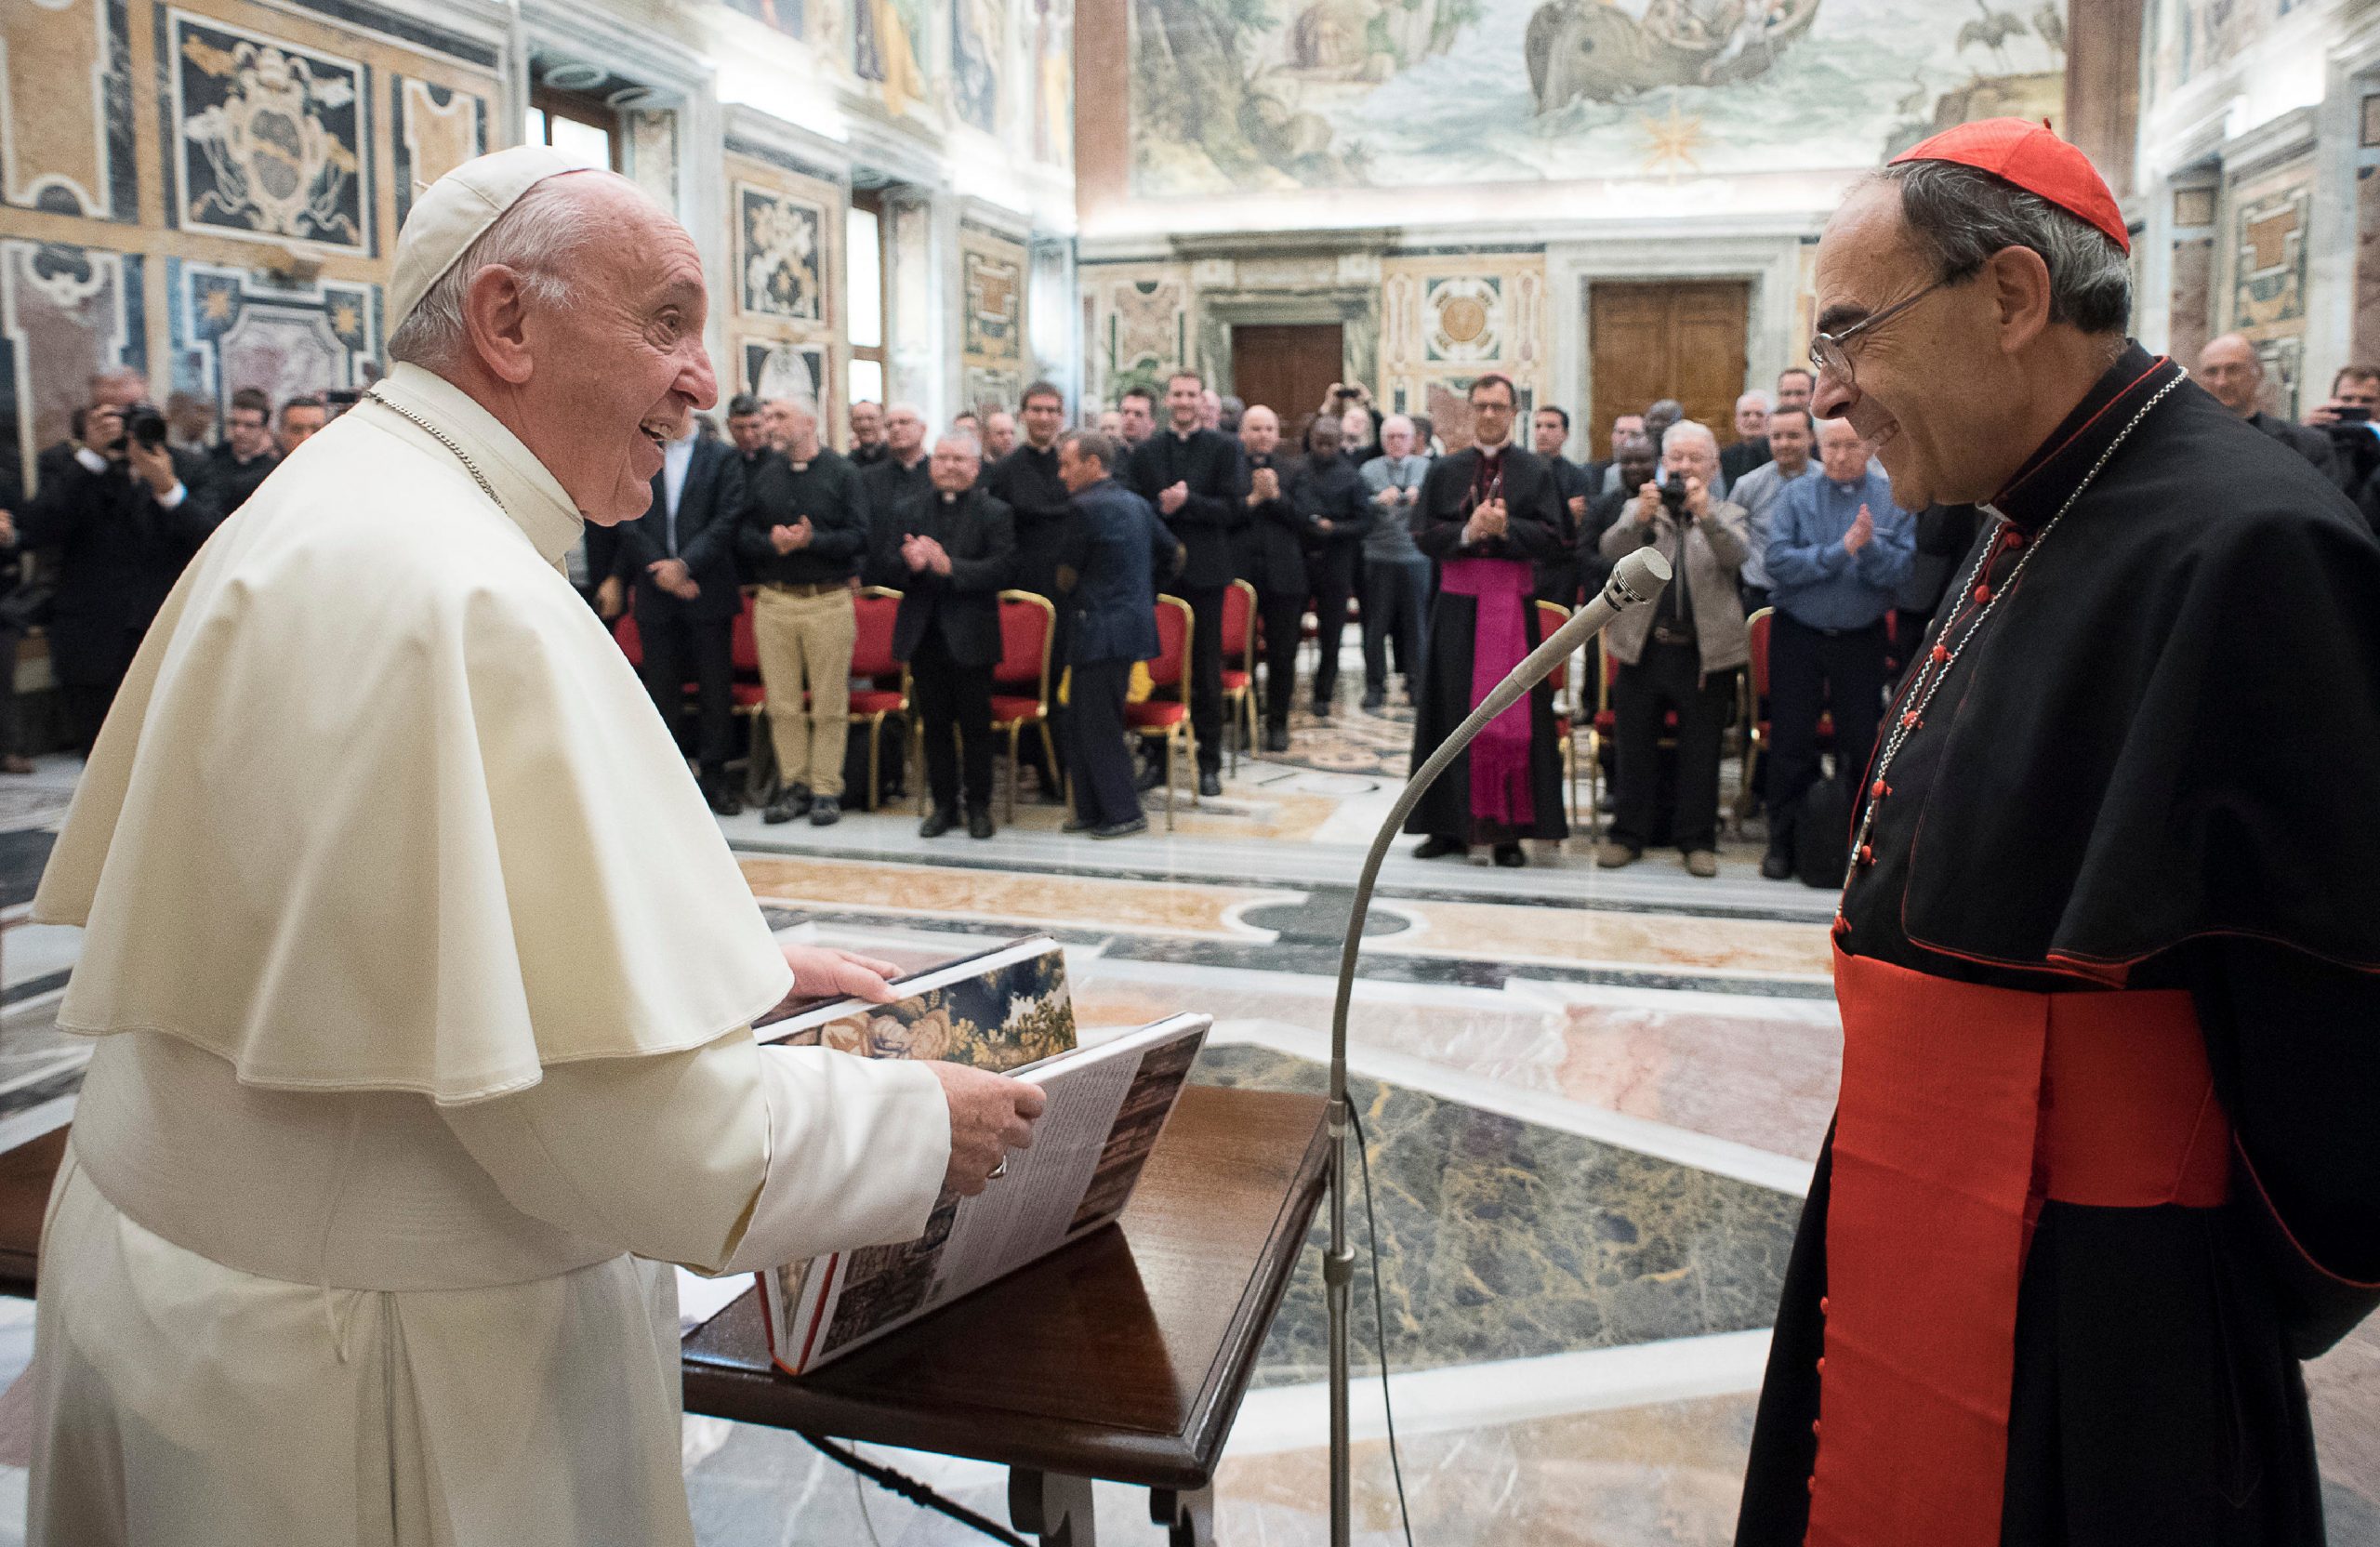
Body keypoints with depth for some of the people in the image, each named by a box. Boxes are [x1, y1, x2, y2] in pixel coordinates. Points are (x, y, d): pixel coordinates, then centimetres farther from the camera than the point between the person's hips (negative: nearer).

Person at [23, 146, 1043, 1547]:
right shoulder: (463, 597, -27)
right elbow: (627, 1117, -29)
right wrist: (919, 1123, -14)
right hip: (352, 1353, -9)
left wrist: (731, 964, 10)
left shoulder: (318, 514, 6)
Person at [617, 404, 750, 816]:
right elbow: (629, 522, 4)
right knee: (662, 689, 6)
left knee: (716, 687, 2)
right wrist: (659, 568, -9)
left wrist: (685, 565, -14)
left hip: (707, 592, -2)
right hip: (655, 593, 2)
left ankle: (714, 775, 11)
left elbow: (727, 520, -6)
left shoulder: (723, 459, 3)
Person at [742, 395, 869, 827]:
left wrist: (811, 540, -19)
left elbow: (859, 537, -7)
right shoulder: (764, 475, 12)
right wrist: (772, 544, -12)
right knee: (781, 703, 4)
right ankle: (793, 786, 13)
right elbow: (743, 533, 8)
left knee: (829, 705, 0)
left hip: (829, 600, -3)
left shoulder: (843, 473, 1)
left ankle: (826, 789, 7)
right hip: (774, 600, 3)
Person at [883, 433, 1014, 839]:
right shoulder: (907, 511, 10)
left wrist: (949, 566, -25)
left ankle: (979, 805, 17)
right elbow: (886, 561, 3)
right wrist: (909, 563, -19)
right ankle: (943, 803, 21)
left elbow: (1000, 568, -14)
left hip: (970, 636, -3)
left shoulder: (995, 514, -2)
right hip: (923, 634, 3)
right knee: (935, 722, 10)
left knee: (975, 723, 4)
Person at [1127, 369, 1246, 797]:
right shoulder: (1145, 452, 10)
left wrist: (1186, 501, -17)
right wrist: (1161, 508, -15)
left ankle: (1210, 761, 11)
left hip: (1204, 572, -2)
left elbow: (1235, 509, -6)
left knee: (1207, 669, 3)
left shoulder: (1224, 449, 2)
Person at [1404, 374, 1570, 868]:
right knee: (1452, 714, 3)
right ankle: (1451, 824, 11)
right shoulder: (1443, 471, 10)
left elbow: (1550, 536, -3)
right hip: (1457, 605, 2)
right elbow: (1423, 536, 1)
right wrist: (1469, 532, -15)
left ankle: (1508, 827, 4)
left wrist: (1504, 528, -18)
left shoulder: (1536, 472, 5)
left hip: (1513, 605, -1)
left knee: (1512, 715, -1)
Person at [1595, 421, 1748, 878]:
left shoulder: (1727, 515, 8)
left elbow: (1736, 555, -13)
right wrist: (1640, 518, -28)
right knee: (1634, 746, 7)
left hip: (1705, 651, -1)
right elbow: (1611, 550, -8)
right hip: (1643, 648, 1)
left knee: (1700, 751, 5)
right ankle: (1628, 835, 18)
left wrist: (1705, 513, -29)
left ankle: (1698, 840, 15)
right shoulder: (1640, 509, 10)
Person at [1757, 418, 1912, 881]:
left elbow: (1901, 570, -10)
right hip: (1798, 634, 0)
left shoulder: (1894, 497, 0)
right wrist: (1841, 549, -19)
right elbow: (1779, 564, -14)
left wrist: (1869, 545, -27)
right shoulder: (1797, 495, -1)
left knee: (1861, 744, 6)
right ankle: (1784, 840, 15)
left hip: (1862, 638, 0)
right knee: (1791, 742, 4)